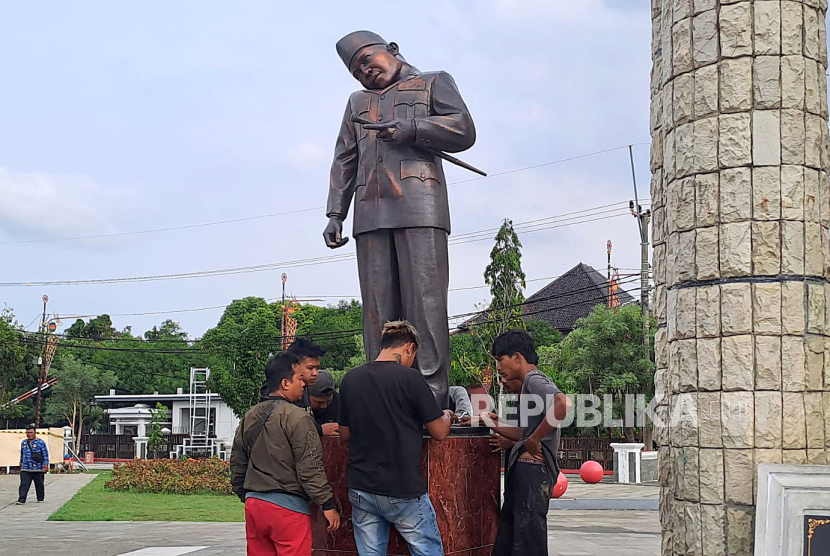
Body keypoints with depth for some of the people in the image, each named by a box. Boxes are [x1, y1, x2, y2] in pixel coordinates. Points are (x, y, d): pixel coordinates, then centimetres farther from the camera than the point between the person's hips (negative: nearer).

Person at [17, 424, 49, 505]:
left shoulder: (41, 443, -2)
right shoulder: (23, 443, 14)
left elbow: (45, 454, -4)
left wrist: (46, 464, -12)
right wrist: (21, 464, 24)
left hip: (38, 469, -3)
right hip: (25, 469, 3)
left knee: (39, 484, 7)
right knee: (24, 485, -8)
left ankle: (40, 498, 21)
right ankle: (21, 499, -10)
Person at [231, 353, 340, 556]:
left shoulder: (249, 417, 12)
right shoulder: (297, 417, -11)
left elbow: (237, 463, 18)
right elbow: (310, 468, -13)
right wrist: (328, 504, -7)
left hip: (254, 504, 8)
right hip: (288, 508, -7)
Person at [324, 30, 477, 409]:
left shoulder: (433, 82, 20)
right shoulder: (357, 102, 32)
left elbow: (464, 130, 5)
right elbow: (344, 162, 25)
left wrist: (412, 129, -8)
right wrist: (335, 215, 13)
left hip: (419, 206, -4)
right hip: (371, 215, 4)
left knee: (425, 303, -14)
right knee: (378, 310, -4)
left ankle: (431, 400, -17)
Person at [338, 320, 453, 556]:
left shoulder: (351, 379, 3)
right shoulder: (410, 378, -11)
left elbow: (344, 435, 12)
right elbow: (439, 432, -5)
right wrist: (446, 415, 16)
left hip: (361, 489, 5)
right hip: (403, 492, -5)